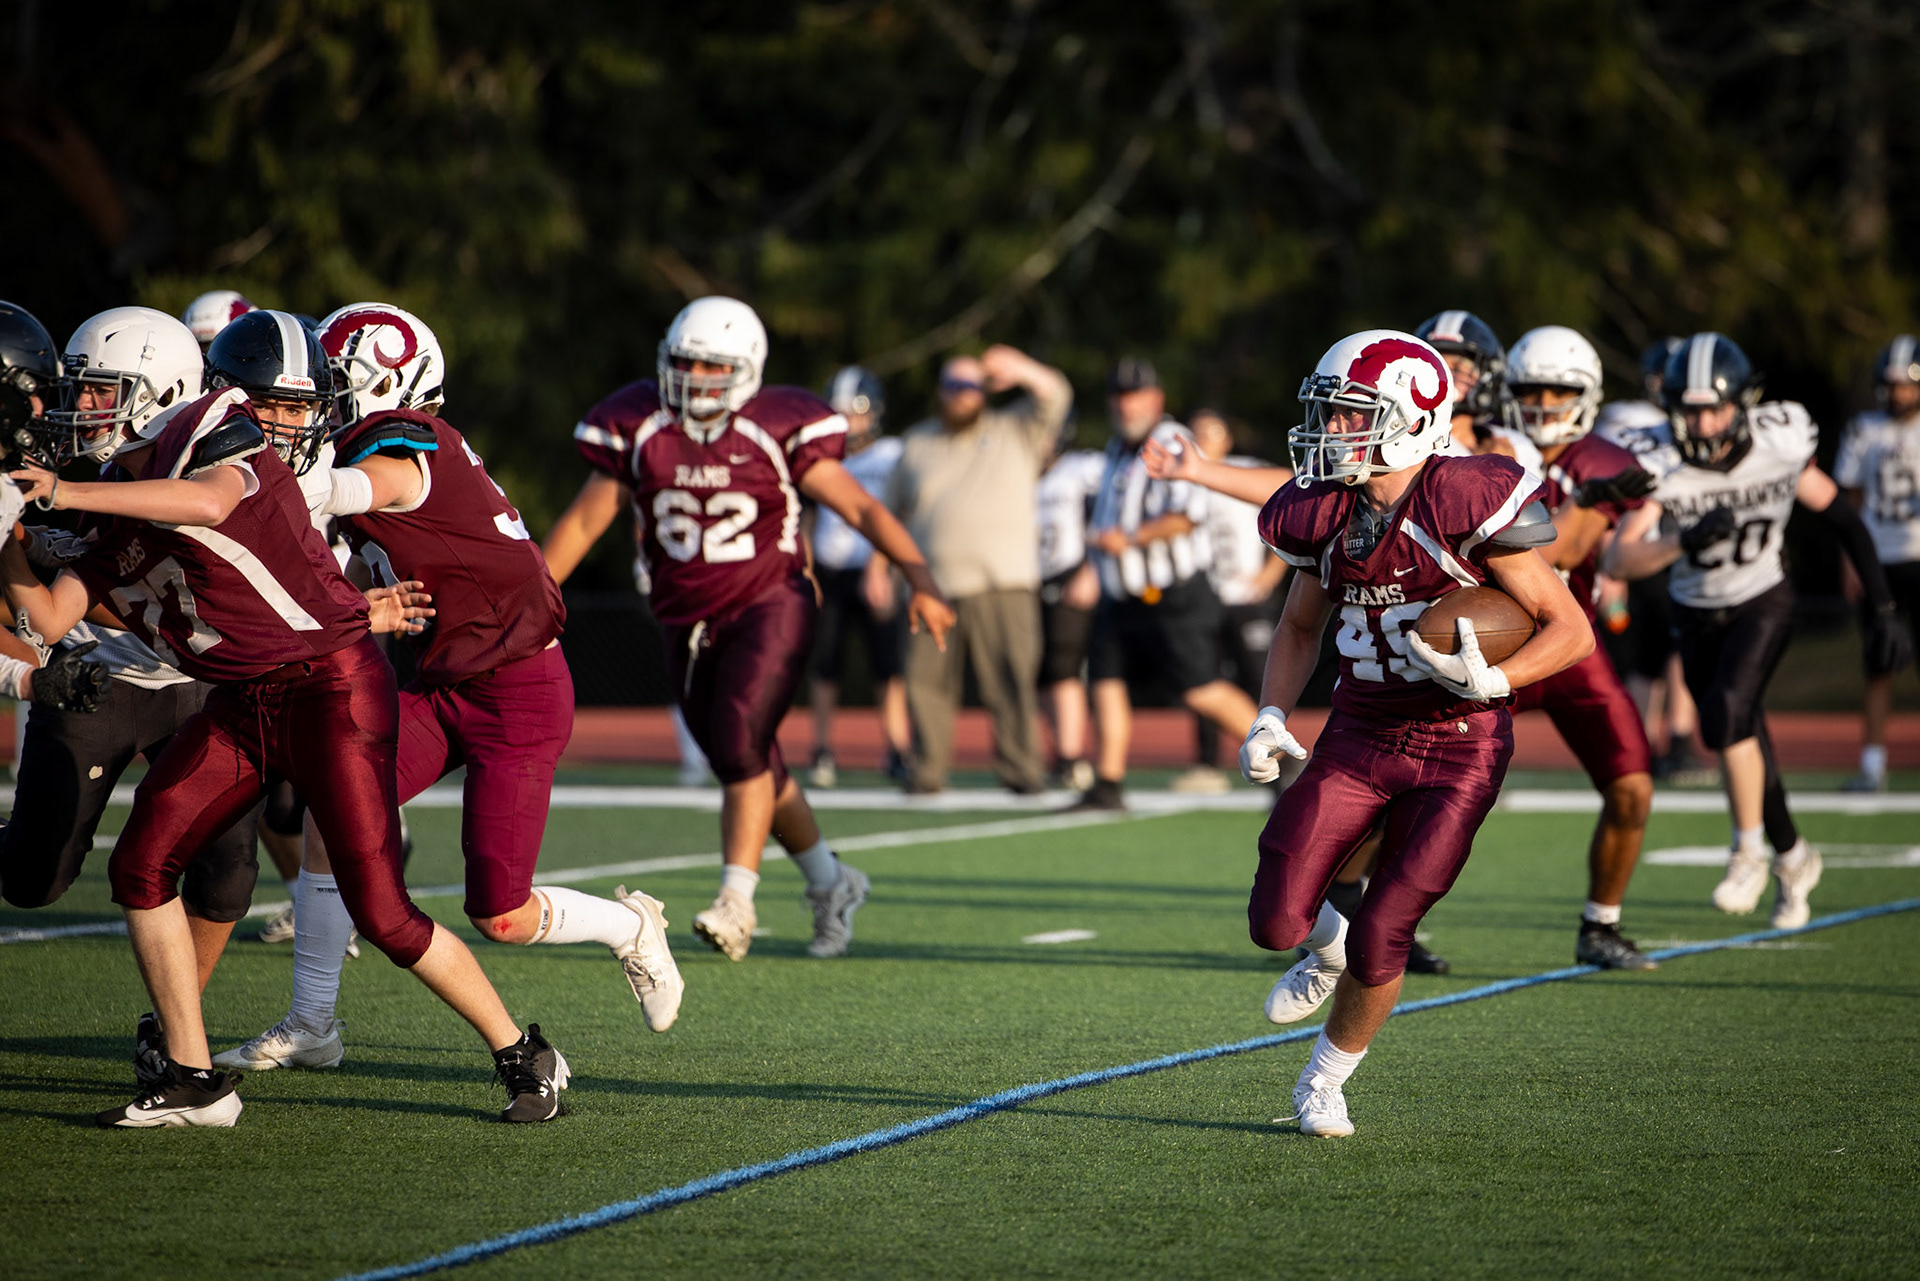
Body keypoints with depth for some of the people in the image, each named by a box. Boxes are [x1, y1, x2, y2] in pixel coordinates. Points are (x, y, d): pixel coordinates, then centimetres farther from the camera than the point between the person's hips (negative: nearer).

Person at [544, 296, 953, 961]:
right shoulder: (640, 431, -2)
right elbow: (582, 521, 4)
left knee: (740, 744, -23)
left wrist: (919, 578, -22)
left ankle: (736, 900, -22)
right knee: (758, 771, 12)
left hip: (770, 610, -4)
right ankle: (831, 884, 30)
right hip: (689, 624, 4)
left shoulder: (777, 433, -11)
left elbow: (860, 507, -11)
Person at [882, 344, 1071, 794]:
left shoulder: (1015, 432, 11)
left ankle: (1020, 769, -6)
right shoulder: (916, 444, 18)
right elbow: (892, 513, 26)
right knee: (927, 681, -2)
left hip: (1003, 587, -2)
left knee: (1011, 681, -9)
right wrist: (879, 567, 19)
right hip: (935, 588, 2)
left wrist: (1021, 371, -24)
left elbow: (1055, 395, -4)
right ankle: (928, 770, 6)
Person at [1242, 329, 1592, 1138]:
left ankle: (1326, 1080, 22)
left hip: (1457, 747, -5)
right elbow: (1299, 629, 18)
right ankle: (1326, 947, 32)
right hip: (1358, 735, 5)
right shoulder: (1324, 516, 0)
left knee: (1380, 941, -6)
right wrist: (1271, 719, 3)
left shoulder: (1467, 504, -18)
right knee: (1276, 922, -6)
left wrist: (1488, 679, -28)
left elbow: (1570, 630, -12)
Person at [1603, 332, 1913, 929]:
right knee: (1746, 750, 11)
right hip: (1695, 612, 2)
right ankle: (1793, 856, 36)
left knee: (1727, 713, -26)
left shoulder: (1779, 447, -21)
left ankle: (1749, 852, -9)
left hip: (1762, 604, -2)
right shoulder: (1661, 466, -24)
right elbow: (1618, 560, -33)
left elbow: (1845, 521, -6)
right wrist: (1684, 541, -51)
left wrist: (1884, 611, -5)